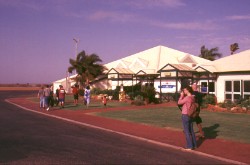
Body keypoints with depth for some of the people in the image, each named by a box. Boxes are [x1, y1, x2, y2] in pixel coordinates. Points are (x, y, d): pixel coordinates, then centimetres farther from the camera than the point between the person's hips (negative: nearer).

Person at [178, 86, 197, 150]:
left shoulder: (187, 98, -21)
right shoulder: (193, 98, 6)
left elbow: (179, 103, -10)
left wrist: (182, 95, -2)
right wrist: (183, 96, 10)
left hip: (185, 116, -8)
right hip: (190, 116, 8)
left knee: (187, 131, -1)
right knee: (191, 130, 15)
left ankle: (189, 146, 3)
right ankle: (194, 144, 23)